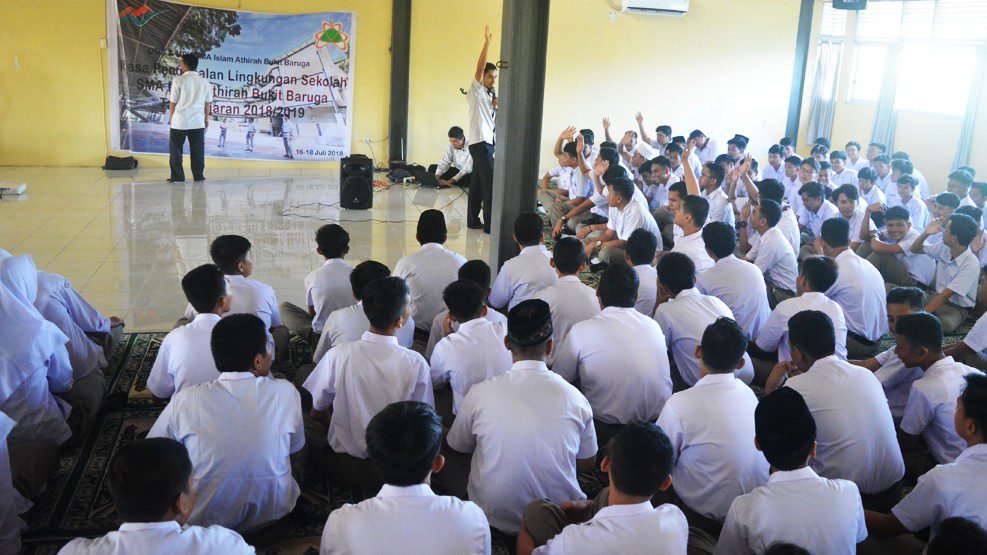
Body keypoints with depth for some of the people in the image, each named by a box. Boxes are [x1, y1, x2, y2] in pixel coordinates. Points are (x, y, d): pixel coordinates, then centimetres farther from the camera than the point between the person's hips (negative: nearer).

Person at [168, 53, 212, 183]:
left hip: (179, 121, -3)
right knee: (197, 150, 10)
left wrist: (171, 117, 7)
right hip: (198, 121, 3)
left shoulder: (178, 80, -9)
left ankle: (177, 176, 9)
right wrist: (206, 118, 18)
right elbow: (208, 102, 7)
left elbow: (173, 102, -5)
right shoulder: (204, 82, 1)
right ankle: (198, 176, 13)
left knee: (176, 149, 8)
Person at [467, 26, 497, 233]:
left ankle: (473, 220, 17)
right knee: (490, 183, -12)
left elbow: (494, 119, 19)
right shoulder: (476, 90, -4)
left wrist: (497, 106, 0)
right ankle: (490, 225, -12)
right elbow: (480, 67, -18)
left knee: (477, 183, 11)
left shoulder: (490, 95, 20)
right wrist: (486, 42, -22)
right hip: (479, 142, -9)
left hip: (487, 142, 9)